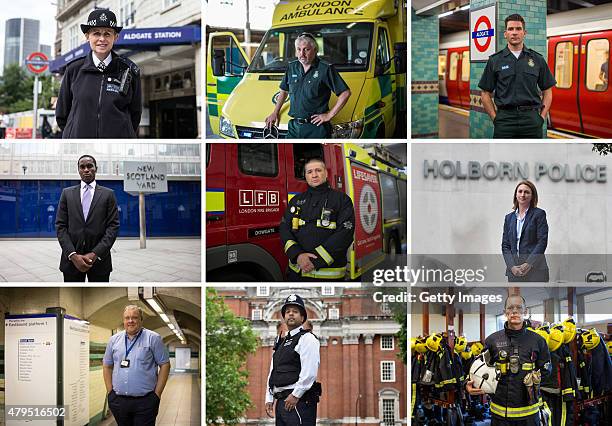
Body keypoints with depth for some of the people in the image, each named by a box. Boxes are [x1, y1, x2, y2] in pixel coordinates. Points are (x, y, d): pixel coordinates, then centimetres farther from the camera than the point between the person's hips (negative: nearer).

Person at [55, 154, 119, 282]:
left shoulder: (108, 194, 6)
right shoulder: (67, 193, 10)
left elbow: (113, 226, 0)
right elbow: (60, 226, 5)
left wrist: (96, 254, -12)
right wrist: (73, 255, -10)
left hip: (99, 259, -1)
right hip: (71, 260, 1)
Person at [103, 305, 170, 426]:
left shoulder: (153, 338, -1)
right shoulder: (114, 340, 11)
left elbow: (164, 365, -1)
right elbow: (107, 366, 17)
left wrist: (157, 393, -6)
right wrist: (110, 391, 7)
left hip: (145, 401, -4)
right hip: (118, 400, 4)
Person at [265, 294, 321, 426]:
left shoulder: (307, 339, -3)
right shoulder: (281, 344, 23)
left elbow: (309, 372, -15)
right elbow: (272, 373, 23)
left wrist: (295, 395, -18)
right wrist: (269, 399, 14)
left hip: (298, 400, -9)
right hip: (281, 402, 9)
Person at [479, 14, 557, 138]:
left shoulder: (537, 59, 8)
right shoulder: (495, 61, 5)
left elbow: (547, 92, 12)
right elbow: (486, 94, 7)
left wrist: (541, 117, 1)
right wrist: (495, 118, -2)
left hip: (531, 119, 1)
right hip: (505, 120, -1)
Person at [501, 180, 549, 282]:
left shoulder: (539, 214, 3)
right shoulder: (509, 217, 16)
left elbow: (542, 242, -5)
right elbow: (505, 245, 12)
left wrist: (528, 264, -15)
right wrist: (512, 266, -5)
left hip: (535, 270, -4)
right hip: (514, 271, 4)